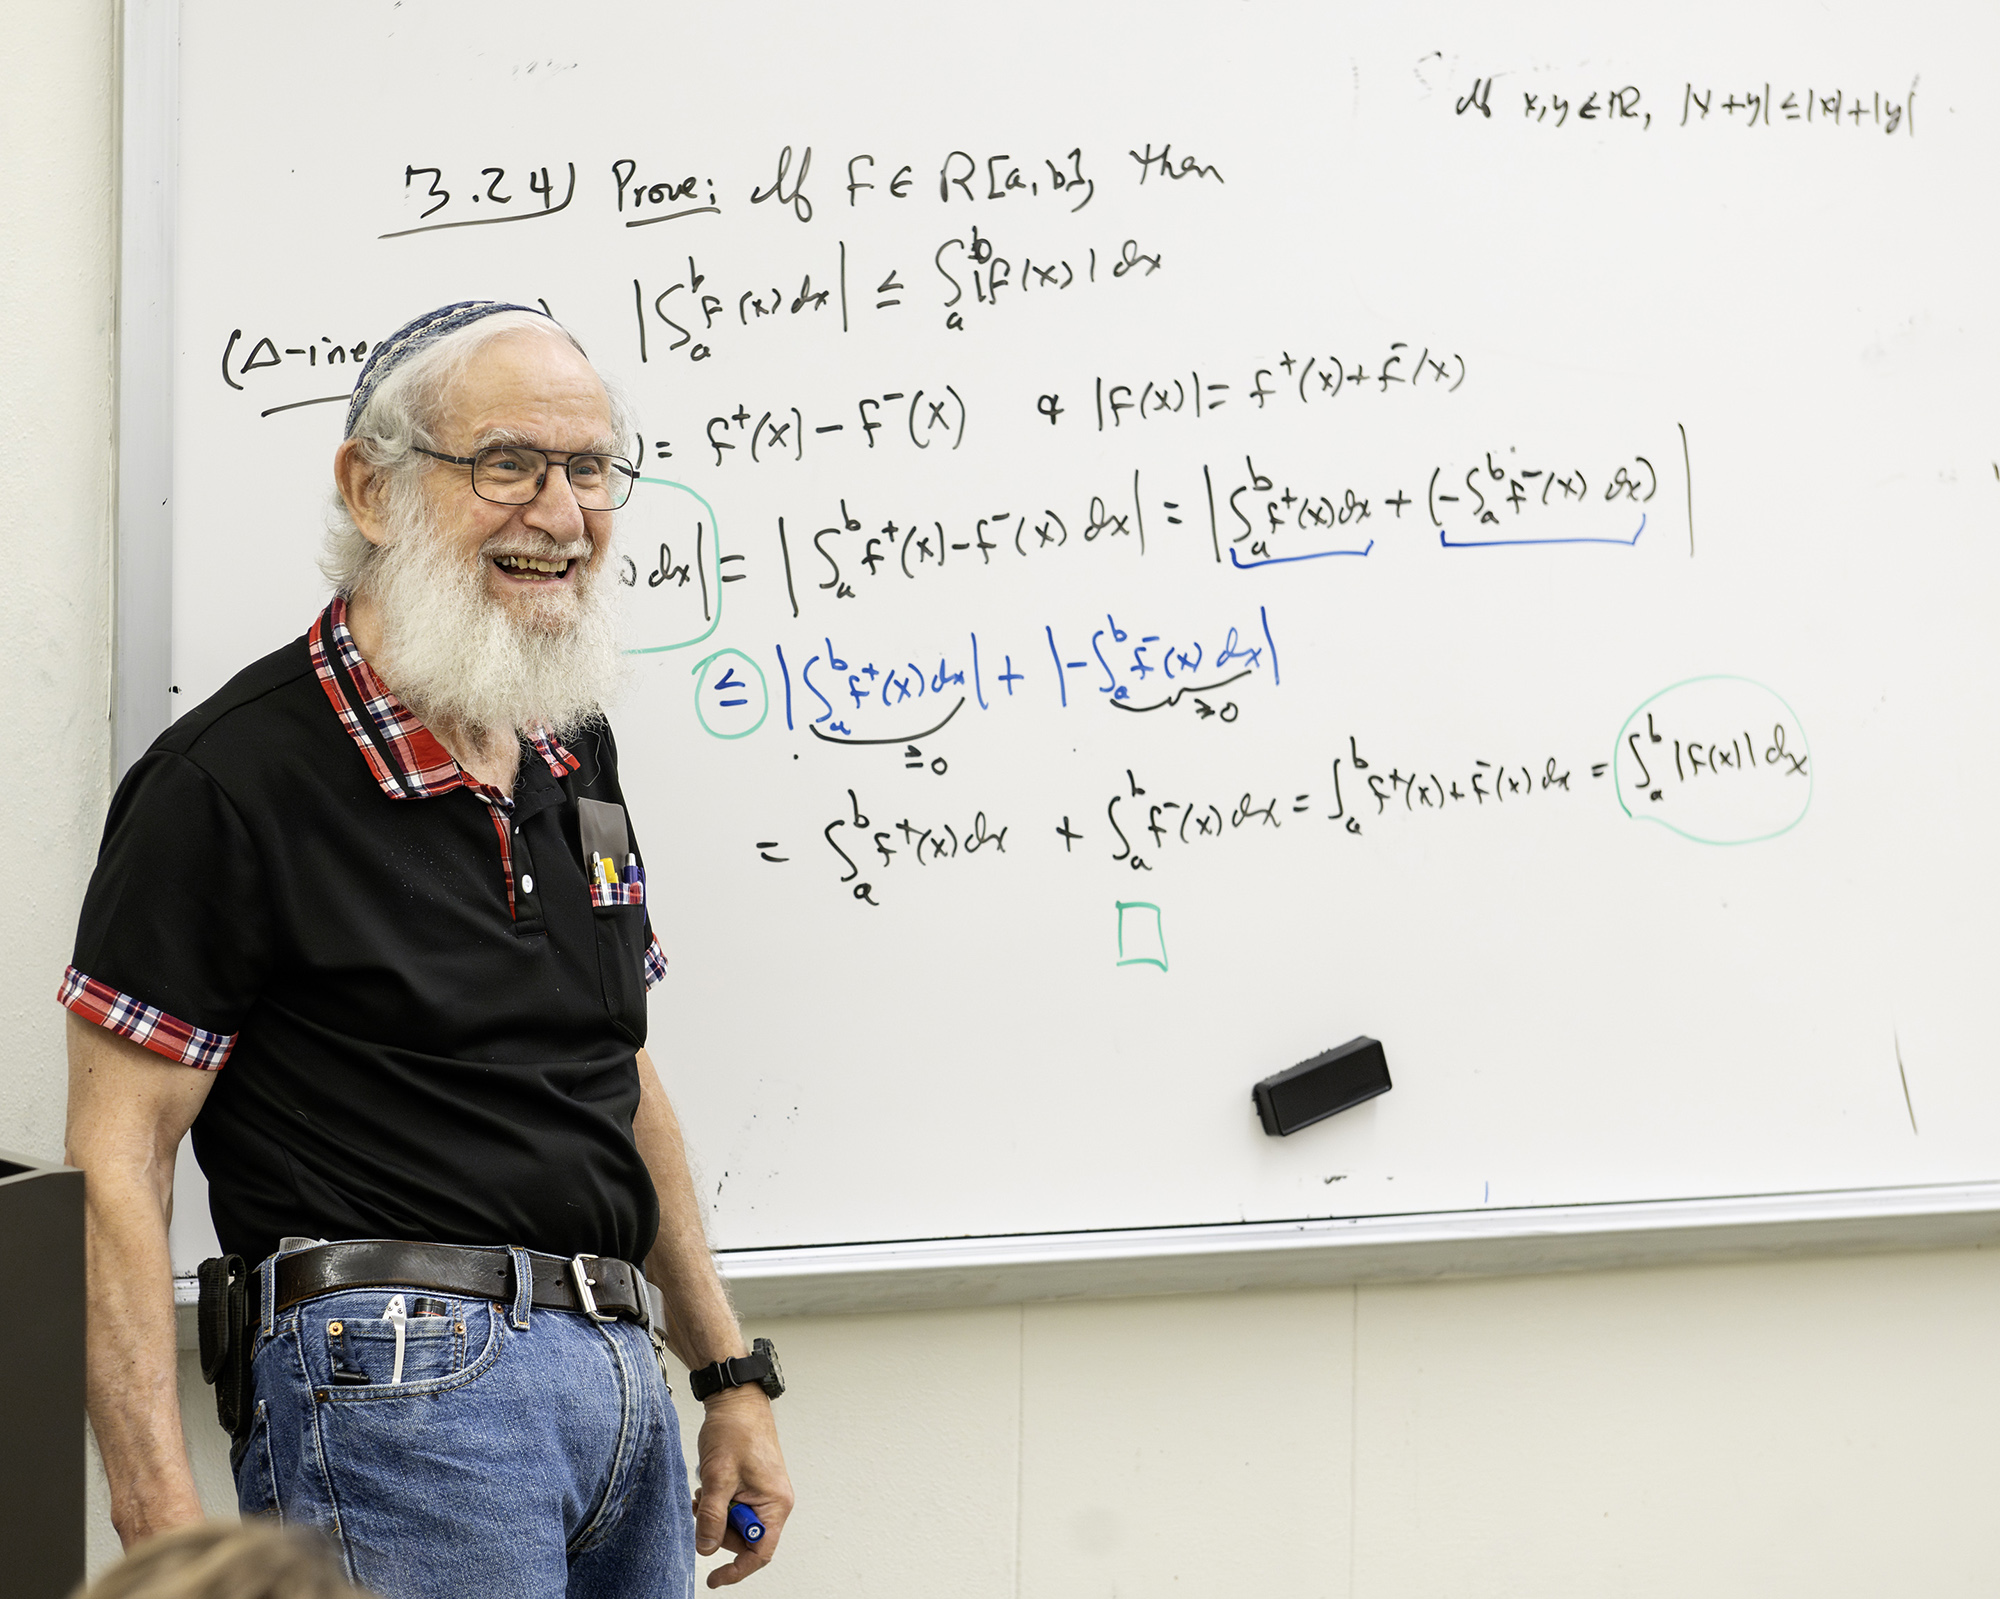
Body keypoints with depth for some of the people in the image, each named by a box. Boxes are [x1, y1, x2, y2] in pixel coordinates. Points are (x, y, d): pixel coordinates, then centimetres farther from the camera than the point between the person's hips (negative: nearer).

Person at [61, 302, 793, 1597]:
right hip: (404, 1379, -7)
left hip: (621, 1376, 8)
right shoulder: (236, 778, -10)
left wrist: (734, 1377, 19)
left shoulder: (574, 749, 14)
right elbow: (117, 1161, -12)